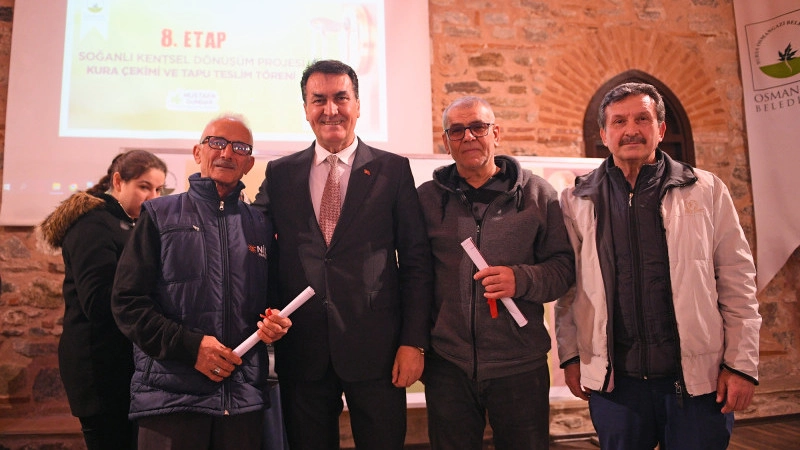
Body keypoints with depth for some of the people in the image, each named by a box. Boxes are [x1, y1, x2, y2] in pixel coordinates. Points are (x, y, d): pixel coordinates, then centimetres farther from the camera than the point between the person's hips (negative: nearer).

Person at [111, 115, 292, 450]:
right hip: (171, 394, -2)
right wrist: (189, 345, -11)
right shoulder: (160, 215, 5)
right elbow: (127, 301, -1)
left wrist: (275, 324, -3)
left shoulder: (260, 227, 13)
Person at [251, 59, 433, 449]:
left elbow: (416, 260, -1)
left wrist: (414, 341, -6)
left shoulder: (393, 170, 2)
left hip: (375, 348, -2)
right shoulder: (280, 173, 8)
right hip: (301, 350, 2)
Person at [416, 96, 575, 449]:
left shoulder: (536, 193, 2)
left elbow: (564, 265, 2)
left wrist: (522, 279, -18)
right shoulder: (428, 198, 4)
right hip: (447, 366, 1)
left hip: (520, 366, 0)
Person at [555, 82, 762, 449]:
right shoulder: (578, 201, 3)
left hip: (697, 378, 0)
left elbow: (737, 282, 2)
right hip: (614, 379, 1)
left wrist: (742, 364, -1)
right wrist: (571, 356, 4)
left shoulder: (706, 191, 2)